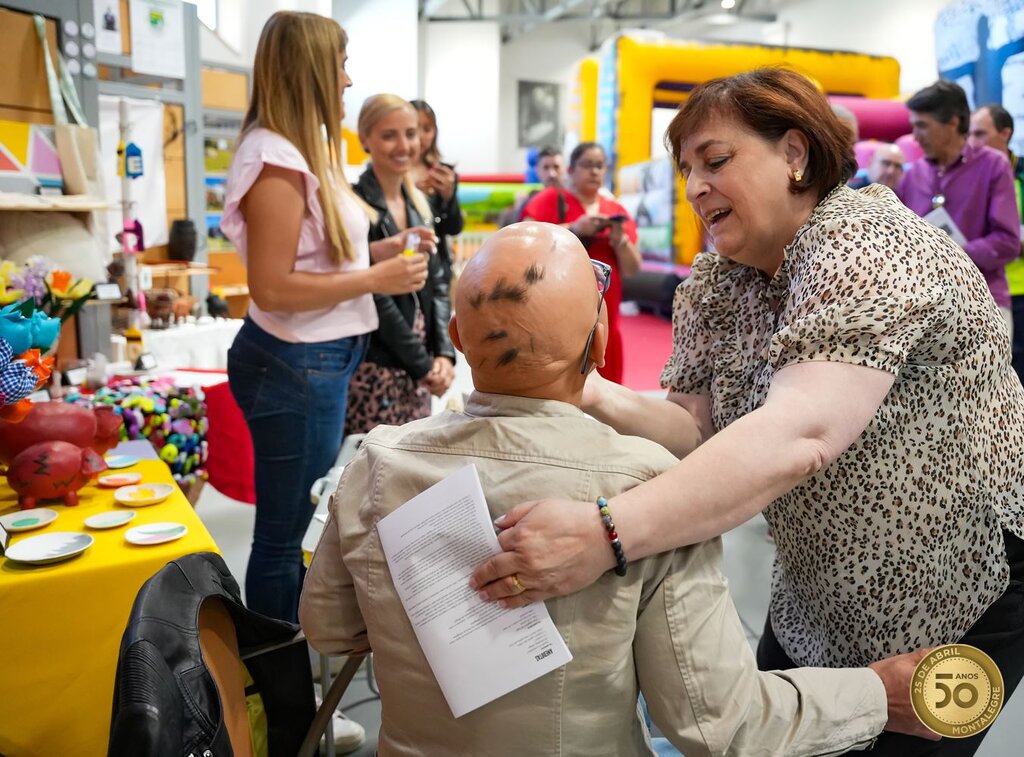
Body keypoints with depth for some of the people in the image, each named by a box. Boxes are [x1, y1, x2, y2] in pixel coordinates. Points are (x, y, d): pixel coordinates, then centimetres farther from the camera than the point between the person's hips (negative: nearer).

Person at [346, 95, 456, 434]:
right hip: (374, 370, -7)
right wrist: (423, 364, -11)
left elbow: (437, 283, 10)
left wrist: (443, 354, -2)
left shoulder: (418, 203, 11)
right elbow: (375, 297, -15)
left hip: (419, 368, 7)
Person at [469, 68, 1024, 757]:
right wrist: (601, 400, -28)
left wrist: (607, 534, -51)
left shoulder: (867, 247, -26)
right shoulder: (713, 286, -2)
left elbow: (797, 435, -41)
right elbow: (699, 429, -8)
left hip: (966, 583, -6)